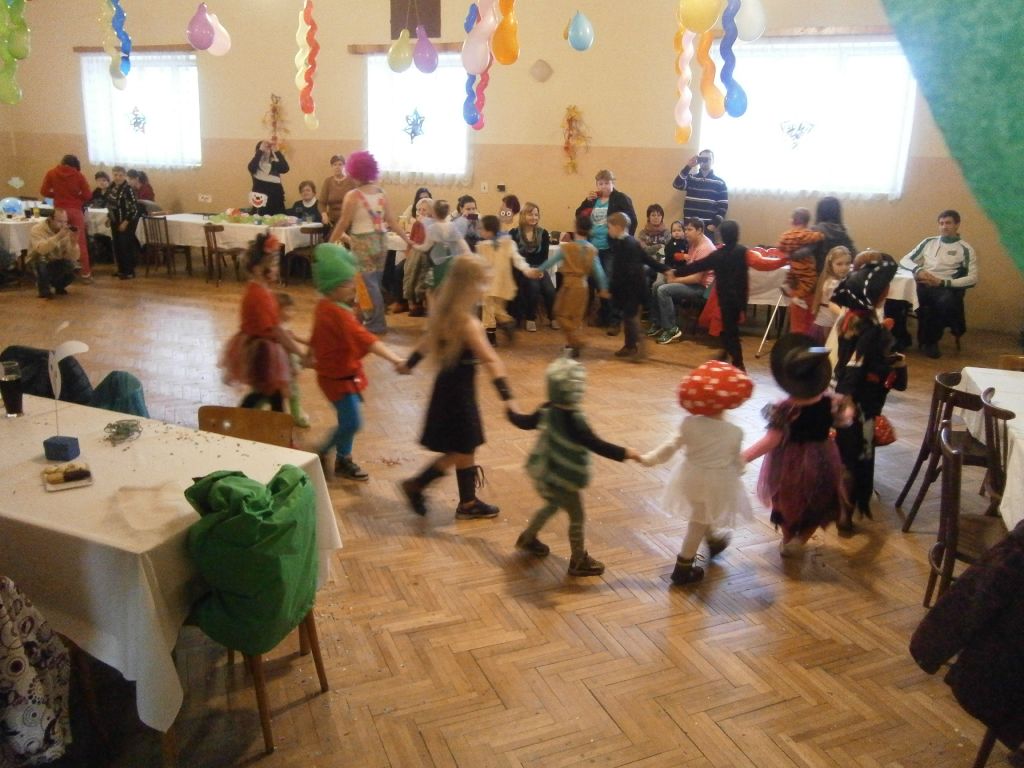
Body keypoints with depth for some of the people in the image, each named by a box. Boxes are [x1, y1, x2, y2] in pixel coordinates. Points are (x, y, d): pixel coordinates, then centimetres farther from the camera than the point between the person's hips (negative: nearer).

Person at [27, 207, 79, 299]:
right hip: (40, 265, -4)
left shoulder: (67, 232, -7)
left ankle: (59, 285, 9)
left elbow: (74, 257, -16)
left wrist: (74, 243, -34)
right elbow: (41, 249, -40)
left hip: (57, 265, 4)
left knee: (75, 266, -24)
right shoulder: (37, 229, -19)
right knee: (42, 258, -35)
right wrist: (58, 236, -49)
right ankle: (43, 288, -9)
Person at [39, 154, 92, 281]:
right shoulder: (78, 175, -3)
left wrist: (57, 195, 16)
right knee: (81, 242, 4)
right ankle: (86, 273, 3)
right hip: (75, 210, -1)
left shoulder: (51, 173, 2)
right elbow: (88, 195, -6)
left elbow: (43, 191, 0)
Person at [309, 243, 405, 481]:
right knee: (352, 423, -6)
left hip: (343, 373, 10)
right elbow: (365, 340, -36)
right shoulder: (338, 314, -28)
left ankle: (343, 460, 29)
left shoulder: (326, 307, 4)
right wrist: (395, 359, -40)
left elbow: (316, 340, 19)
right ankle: (321, 455, 13)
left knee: (348, 421, 17)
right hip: (339, 377, -10)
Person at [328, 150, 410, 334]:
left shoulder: (353, 196, -11)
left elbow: (343, 224, -9)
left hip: (362, 243, -6)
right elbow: (391, 220, 4)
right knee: (374, 282, 15)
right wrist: (407, 239, 11)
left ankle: (376, 324, 3)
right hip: (381, 241, 6)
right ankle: (374, 319, 26)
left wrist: (330, 243, 1)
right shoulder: (381, 193, 4)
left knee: (368, 283, 0)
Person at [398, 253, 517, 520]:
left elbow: (428, 339, 17)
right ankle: (416, 485, 19)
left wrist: (409, 363, 30)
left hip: (449, 384, 9)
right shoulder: (468, 323, -26)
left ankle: (468, 503, 29)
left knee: (466, 448, 17)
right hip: (459, 390, -9)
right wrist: (507, 397, -39)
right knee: (459, 452, 8)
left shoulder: (445, 312, 1)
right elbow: (491, 360, -33)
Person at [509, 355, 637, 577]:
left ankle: (527, 538, 48)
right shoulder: (574, 421, -30)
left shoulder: (548, 410, -6)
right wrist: (624, 453, -21)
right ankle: (579, 561, 21)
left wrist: (511, 412, 30)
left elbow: (526, 422, 10)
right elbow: (596, 445, -27)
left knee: (552, 506, 31)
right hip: (561, 480, -9)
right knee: (576, 516, 8)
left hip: (544, 474, 9)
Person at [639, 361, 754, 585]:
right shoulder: (734, 432, -18)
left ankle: (714, 540, 58)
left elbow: (671, 446, -10)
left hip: (691, 476, 4)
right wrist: (738, 470, 18)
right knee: (699, 523, 9)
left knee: (701, 518, 30)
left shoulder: (689, 423, -16)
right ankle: (683, 569, 17)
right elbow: (737, 461, -5)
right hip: (718, 482, -3)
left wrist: (647, 459, 2)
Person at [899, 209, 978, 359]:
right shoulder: (928, 242, 18)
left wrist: (942, 282, -14)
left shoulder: (965, 249, 7)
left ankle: (930, 341, -14)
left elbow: (972, 278, -1)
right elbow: (904, 260, 15)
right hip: (923, 286, 2)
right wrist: (918, 270, -7)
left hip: (946, 288, -2)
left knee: (946, 301, -38)